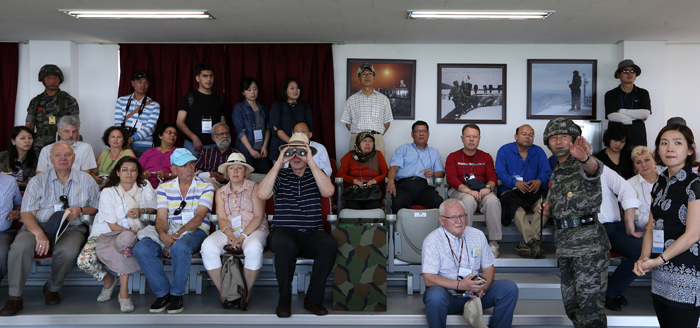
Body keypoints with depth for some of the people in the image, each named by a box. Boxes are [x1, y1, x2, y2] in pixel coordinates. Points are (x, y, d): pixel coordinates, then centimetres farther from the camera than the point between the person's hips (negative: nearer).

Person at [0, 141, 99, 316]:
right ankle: (15, 297, -17)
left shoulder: (86, 180, 13)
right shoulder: (38, 181, 10)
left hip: (71, 229, 0)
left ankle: (52, 288, -4)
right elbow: (26, 213, 0)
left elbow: (97, 209, 14)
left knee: (68, 250, -34)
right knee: (20, 245, -31)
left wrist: (81, 210, -9)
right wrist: (39, 233, -20)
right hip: (39, 225, 1)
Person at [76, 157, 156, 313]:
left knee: (125, 239, -40)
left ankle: (124, 292, -28)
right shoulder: (108, 192, -6)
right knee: (84, 261, -29)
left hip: (131, 234, 0)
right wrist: (137, 233, -19)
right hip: (104, 233, 0)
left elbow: (154, 208, 13)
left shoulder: (145, 187, 3)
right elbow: (113, 226, -9)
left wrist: (142, 210, -9)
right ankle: (108, 279, 7)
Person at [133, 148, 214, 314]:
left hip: (195, 231, -3)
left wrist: (176, 236, -21)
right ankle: (163, 293, -9)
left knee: (180, 247, -38)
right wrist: (163, 235, -22)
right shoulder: (164, 188, 12)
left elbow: (198, 218, -8)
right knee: (140, 249, -25)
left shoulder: (205, 187, 3)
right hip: (168, 231, 3)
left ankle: (177, 294, -15)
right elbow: (161, 217, 1)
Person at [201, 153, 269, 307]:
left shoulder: (254, 187, 7)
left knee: (253, 248, -38)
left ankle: (246, 293, -18)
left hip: (253, 230, -3)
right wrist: (230, 235, -16)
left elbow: (258, 216, -3)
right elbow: (222, 219, 6)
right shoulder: (221, 192, 18)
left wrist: (242, 236, -17)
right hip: (228, 231, 3)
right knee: (208, 246, -28)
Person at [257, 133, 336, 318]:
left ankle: (313, 299, -15)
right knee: (285, 246, -36)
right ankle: (284, 301, -15)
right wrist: (278, 163, -6)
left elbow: (328, 191, -8)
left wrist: (311, 162, -10)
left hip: (312, 234, 1)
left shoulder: (316, 174, 15)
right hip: (284, 231, -1)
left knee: (329, 244, -31)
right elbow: (262, 195, -7)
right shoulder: (280, 175, 12)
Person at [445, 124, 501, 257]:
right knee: (469, 200, -37)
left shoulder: (486, 157, 19)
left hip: (482, 190, 2)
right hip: (460, 190, -2)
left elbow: (493, 176, 7)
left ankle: (494, 242, -24)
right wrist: (469, 190, -21)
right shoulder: (453, 157, 12)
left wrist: (488, 187, -19)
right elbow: (451, 178, -4)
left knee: (493, 201, -32)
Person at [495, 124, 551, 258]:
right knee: (514, 206, -36)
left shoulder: (539, 152, 16)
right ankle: (535, 241, -41)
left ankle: (527, 241, -33)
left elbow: (546, 173, 8)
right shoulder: (505, 150, 7)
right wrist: (515, 183, -22)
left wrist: (539, 181, -17)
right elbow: (500, 173, -4)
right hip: (510, 190, -2)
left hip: (533, 192, 2)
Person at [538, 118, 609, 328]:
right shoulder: (556, 174, 20)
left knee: (590, 305, -8)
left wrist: (584, 157, -53)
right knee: (571, 304, 13)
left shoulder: (582, 165, -4)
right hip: (564, 244, 8)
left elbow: (594, 169, -30)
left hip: (589, 242, -8)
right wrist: (548, 211, 7)